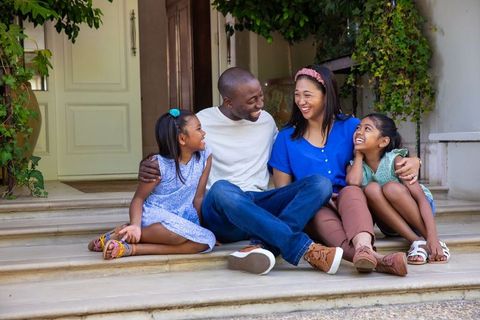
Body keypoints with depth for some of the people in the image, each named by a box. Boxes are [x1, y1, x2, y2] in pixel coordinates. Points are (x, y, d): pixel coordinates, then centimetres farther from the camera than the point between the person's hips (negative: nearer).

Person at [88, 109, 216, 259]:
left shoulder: (205, 157, 0)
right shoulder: (159, 165, -12)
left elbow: (198, 198, 4)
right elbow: (138, 198, -9)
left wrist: (198, 227, 2)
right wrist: (135, 225, -27)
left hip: (181, 220, 6)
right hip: (152, 214, -6)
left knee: (208, 240, -28)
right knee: (180, 231, -38)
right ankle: (121, 234, -21)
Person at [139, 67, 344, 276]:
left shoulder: (266, 120, 13)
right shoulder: (200, 123, 1)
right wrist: (146, 166, -14)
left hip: (262, 209, 4)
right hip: (220, 212, -4)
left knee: (320, 183, -20)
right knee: (221, 189, -40)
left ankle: (262, 246, -40)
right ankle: (307, 250, -42)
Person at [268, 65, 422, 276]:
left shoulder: (350, 126, 11)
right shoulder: (286, 138, 10)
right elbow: (282, 189, 9)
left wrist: (410, 162, -19)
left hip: (348, 204, 1)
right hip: (311, 211, -1)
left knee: (351, 191, -33)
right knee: (321, 216, -35)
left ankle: (363, 247, -63)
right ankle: (376, 259, -62)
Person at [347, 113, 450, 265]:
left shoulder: (394, 160, -18)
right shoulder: (355, 165, -6)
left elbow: (421, 197, -26)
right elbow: (353, 183, -31)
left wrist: (432, 236, -38)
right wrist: (359, 155, -12)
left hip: (416, 213, -3)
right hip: (390, 226, 3)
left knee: (392, 188, -32)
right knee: (371, 189, -26)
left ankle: (436, 244, -24)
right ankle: (416, 241, -28)